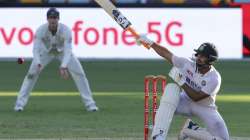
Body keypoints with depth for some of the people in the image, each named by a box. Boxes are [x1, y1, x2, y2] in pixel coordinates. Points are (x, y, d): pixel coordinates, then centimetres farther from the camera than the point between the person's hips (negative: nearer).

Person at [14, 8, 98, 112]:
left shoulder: (65, 30, -34)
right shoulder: (41, 30, -32)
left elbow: (68, 51, -39)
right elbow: (36, 49, -34)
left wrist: (64, 66, -55)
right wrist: (38, 63, -53)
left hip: (63, 51, 0)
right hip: (46, 51, 0)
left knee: (79, 74, -11)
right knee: (32, 73, -12)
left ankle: (89, 103, -1)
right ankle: (20, 103, -2)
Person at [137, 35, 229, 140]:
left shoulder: (214, 79, -25)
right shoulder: (188, 64, -15)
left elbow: (196, 97, -28)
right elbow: (166, 54, -10)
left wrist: (181, 82, -34)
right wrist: (150, 43, -21)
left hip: (205, 108, -2)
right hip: (186, 103, 2)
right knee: (171, 88, -32)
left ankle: (190, 130, 5)